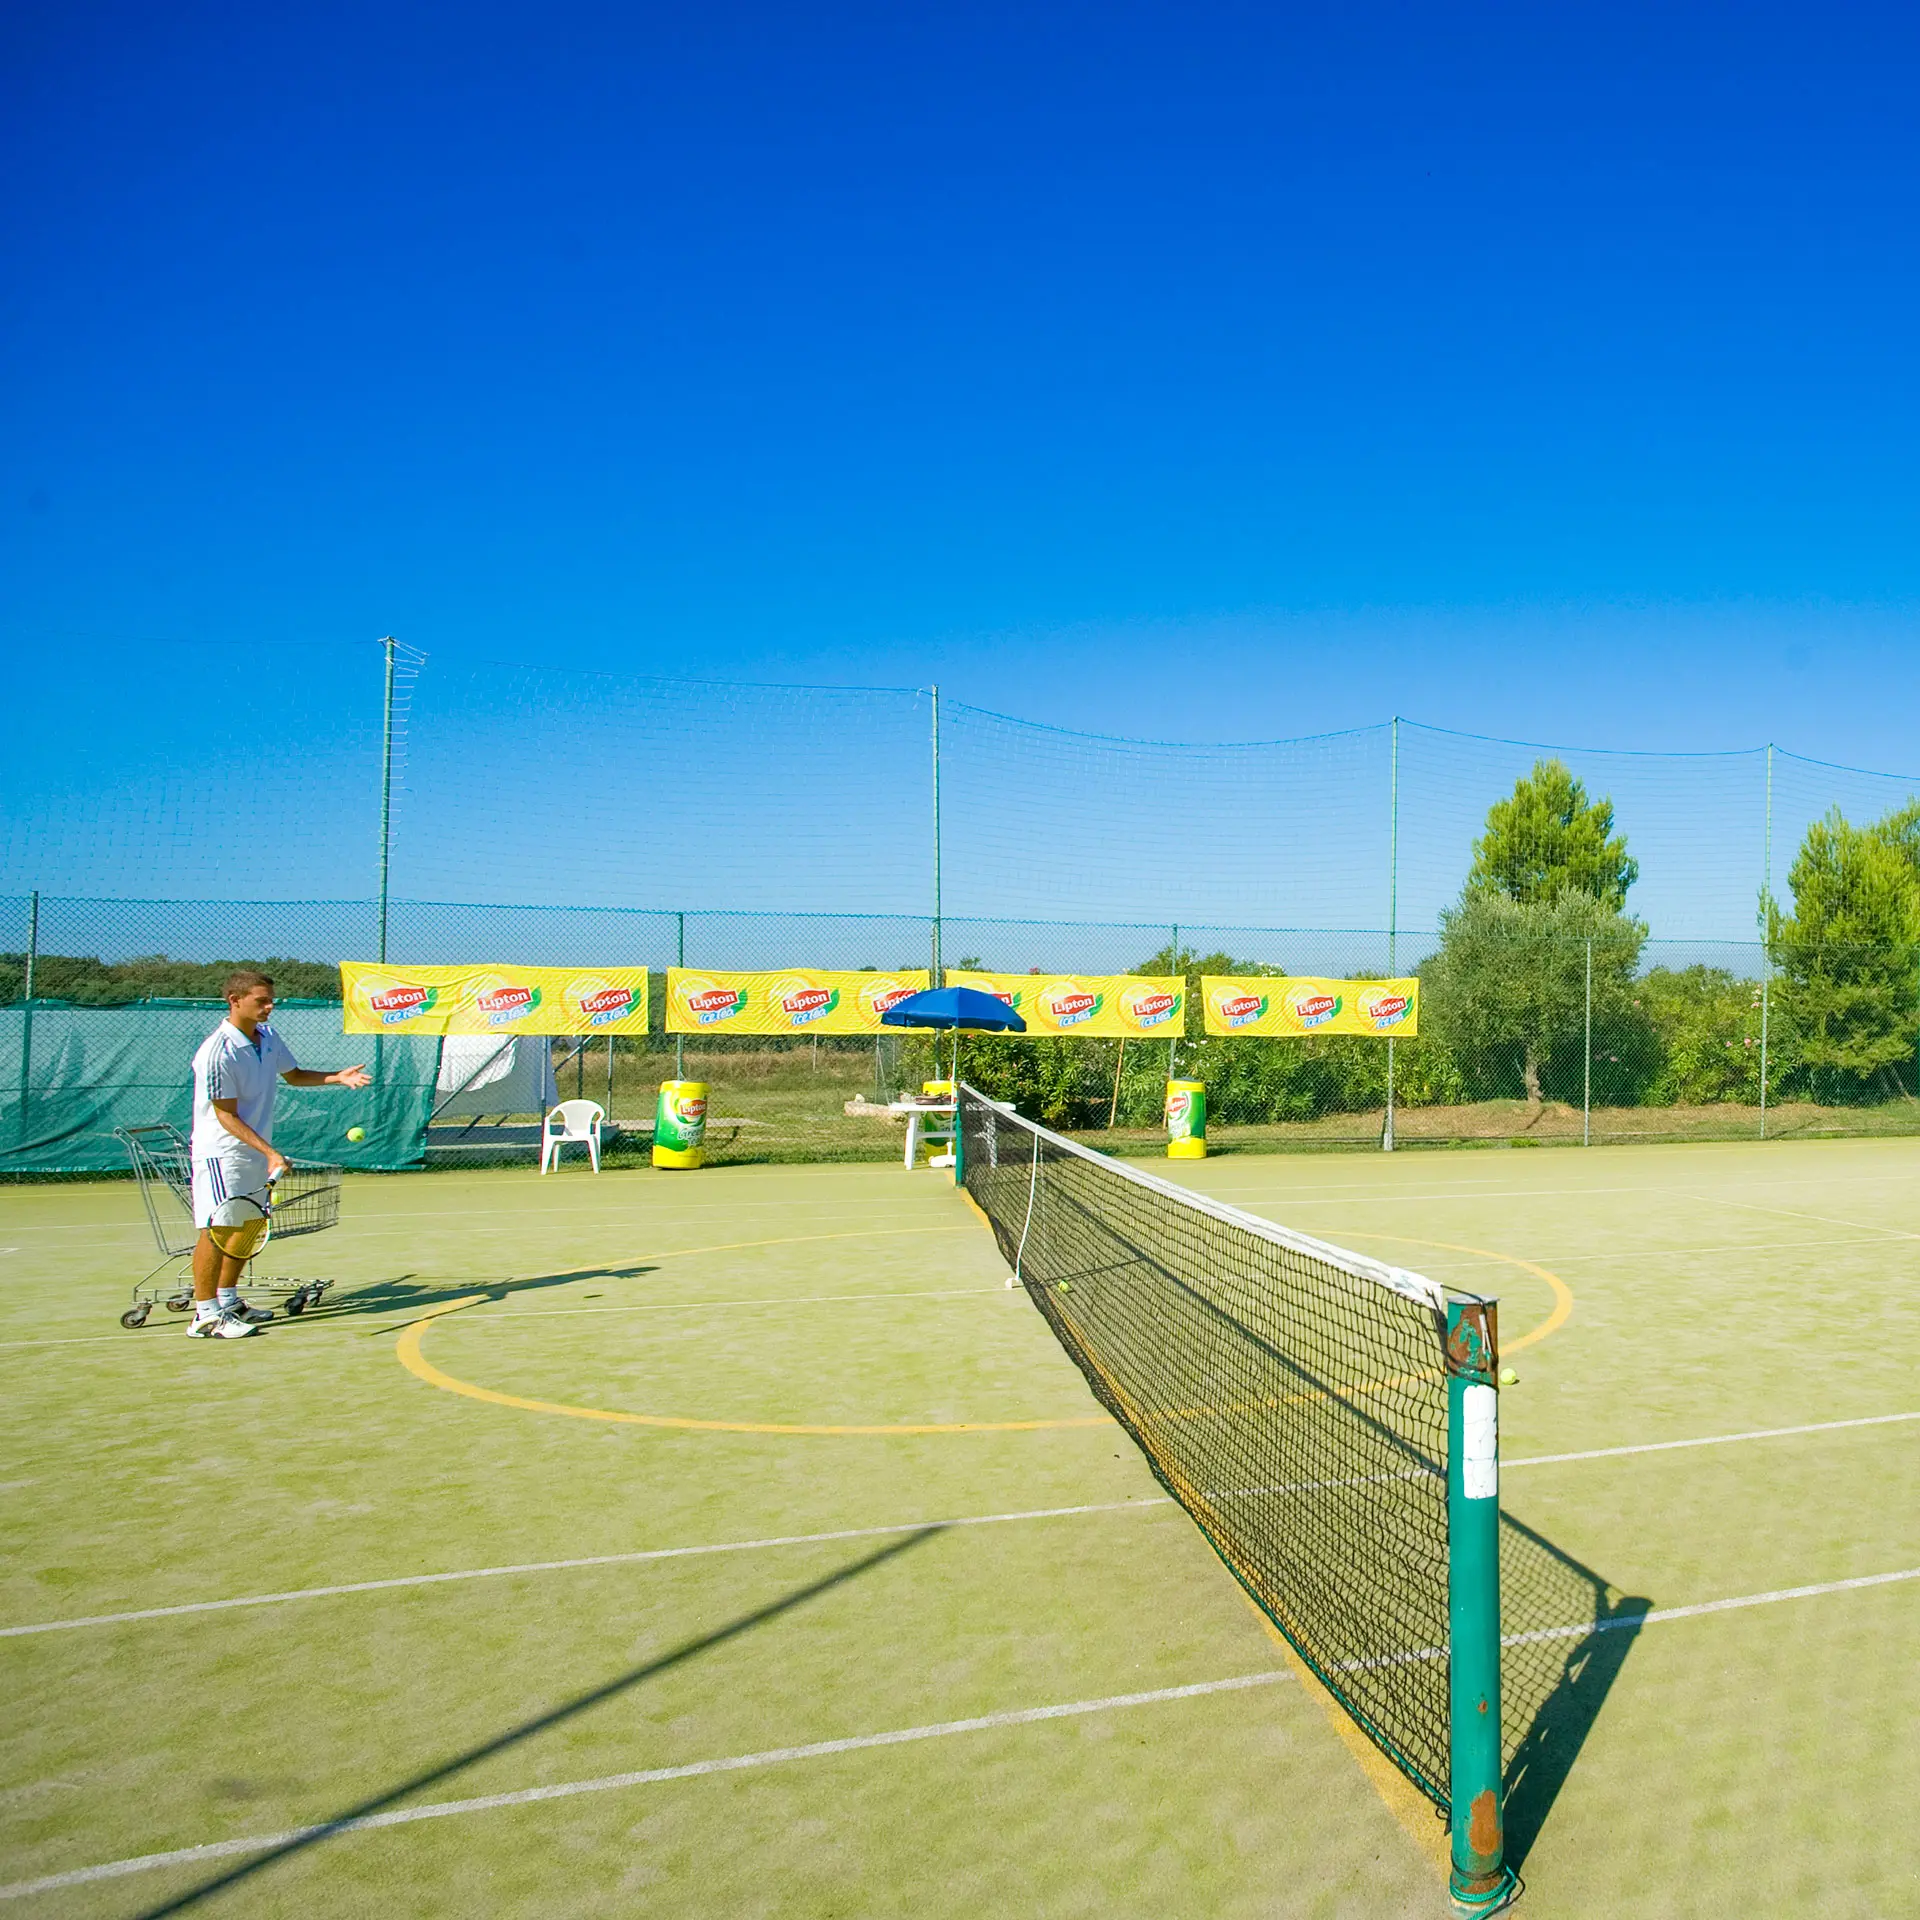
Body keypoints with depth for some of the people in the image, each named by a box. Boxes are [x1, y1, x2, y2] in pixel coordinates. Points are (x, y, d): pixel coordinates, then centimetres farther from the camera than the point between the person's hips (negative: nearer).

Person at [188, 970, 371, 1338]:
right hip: (221, 1152, -9)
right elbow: (227, 1116, -19)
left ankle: (228, 1301, 29)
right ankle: (206, 1316, 0)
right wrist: (270, 1152, -25)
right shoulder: (217, 1053, -21)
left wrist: (337, 1077, 4)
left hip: (256, 1153, 9)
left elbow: (293, 1074, 20)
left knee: (252, 1225, 15)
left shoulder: (268, 1036, 4)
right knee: (218, 1228, -8)